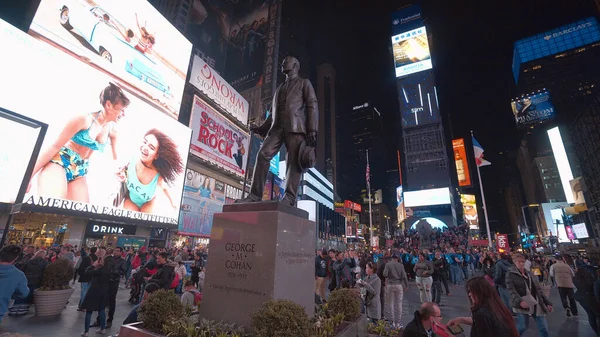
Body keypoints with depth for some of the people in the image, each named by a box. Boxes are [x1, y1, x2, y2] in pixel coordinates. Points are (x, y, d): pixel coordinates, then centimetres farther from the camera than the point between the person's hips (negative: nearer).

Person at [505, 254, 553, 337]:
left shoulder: (529, 273, 14)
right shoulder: (510, 274, -5)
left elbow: (538, 290, 19)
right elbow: (511, 290, -15)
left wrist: (547, 302, 13)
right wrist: (519, 301, -29)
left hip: (536, 303, 6)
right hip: (523, 304, -6)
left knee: (544, 328, 4)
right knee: (522, 326, -6)